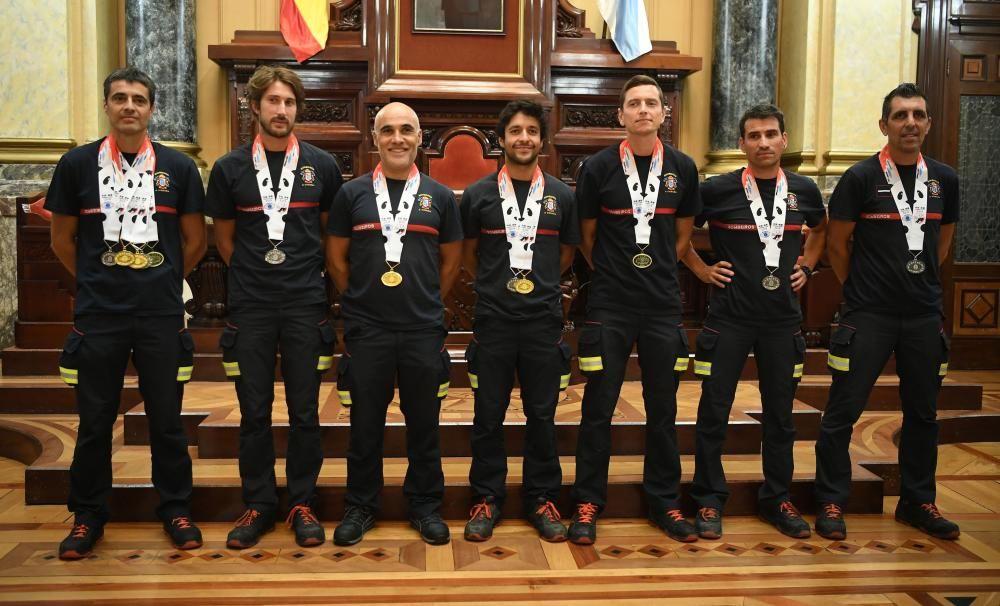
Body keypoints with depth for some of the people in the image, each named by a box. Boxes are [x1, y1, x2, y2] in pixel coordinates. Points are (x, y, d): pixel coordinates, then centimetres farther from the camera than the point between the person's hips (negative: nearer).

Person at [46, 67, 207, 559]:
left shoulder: (178, 167, 3)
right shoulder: (77, 164, 3)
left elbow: (194, 240, 9)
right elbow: (62, 239, 10)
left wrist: (163, 283, 11)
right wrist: (98, 281, 12)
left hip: (162, 315, 0)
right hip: (97, 316, 0)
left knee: (166, 420, 7)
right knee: (94, 422, 9)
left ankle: (176, 510, 22)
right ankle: (88, 516, 25)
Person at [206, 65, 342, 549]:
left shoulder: (321, 165, 3)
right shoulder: (230, 168, 3)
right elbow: (224, 238, 12)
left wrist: (309, 276, 10)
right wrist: (254, 275, 9)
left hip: (306, 305, 0)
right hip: (250, 308, 0)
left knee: (304, 411, 5)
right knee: (254, 412, 6)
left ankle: (301, 504, 19)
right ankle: (258, 505, 20)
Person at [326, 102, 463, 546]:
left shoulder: (439, 196, 6)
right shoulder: (352, 193, 4)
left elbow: (451, 260, 12)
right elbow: (337, 258, 9)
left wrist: (427, 303, 10)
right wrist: (361, 299, 7)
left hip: (424, 330, 1)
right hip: (366, 329, 0)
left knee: (423, 421, 9)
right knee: (365, 422, 9)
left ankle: (425, 505, 24)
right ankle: (360, 506, 24)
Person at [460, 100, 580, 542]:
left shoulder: (561, 196, 5)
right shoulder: (478, 194, 1)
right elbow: (469, 255, 12)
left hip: (543, 321, 1)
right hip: (493, 321, -1)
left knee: (542, 415, 8)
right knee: (488, 415, 6)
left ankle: (542, 499, 22)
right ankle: (487, 498, 20)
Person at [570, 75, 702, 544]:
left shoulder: (682, 168, 5)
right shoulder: (598, 167, -2)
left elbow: (682, 234, 14)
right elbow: (587, 236, 7)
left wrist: (657, 273, 10)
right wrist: (613, 272, 8)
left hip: (663, 304, 2)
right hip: (609, 306, -2)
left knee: (662, 407, 9)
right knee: (599, 406, 3)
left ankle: (664, 502, 24)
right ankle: (587, 504, 16)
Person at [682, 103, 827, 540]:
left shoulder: (804, 190, 5)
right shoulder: (718, 189, -6)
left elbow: (820, 229, 26)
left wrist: (807, 266, 12)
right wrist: (701, 269, -1)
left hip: (783, 319, 3)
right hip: (729, 318, -3)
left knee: (780, 413, 11)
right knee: (714, 412, 1)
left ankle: (777, 499, 26)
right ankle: (708, 500, 15)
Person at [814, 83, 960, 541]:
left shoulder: (944, 179, 7)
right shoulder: (860, 178, -6)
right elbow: (837, 243, -1)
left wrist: (923, 281, 14)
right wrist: (859, 289, 3)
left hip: (924, 314, 5)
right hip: (869, 314, -5)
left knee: (923, 412, 13)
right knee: (843, 411, -1)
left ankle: (918, 502, 28)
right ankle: (831, 502, 12)